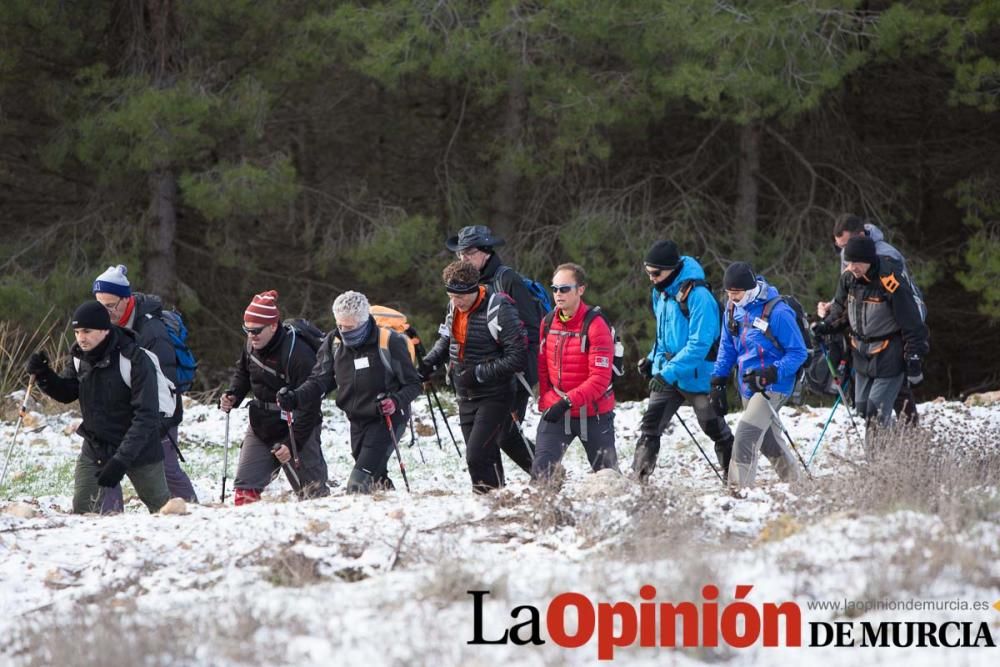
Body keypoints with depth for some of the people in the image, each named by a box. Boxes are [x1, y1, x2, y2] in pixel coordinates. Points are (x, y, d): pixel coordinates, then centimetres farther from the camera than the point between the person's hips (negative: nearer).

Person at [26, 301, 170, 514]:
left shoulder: (135, 360, -25)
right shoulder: (80, 356, -6)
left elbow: (146, 417, -27)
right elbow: (66, 393, 9)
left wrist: (121, 460, -34)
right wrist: (44, 375, -13)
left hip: (138, 449, -4)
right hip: (95, 448, 5)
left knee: (162, 507, 14)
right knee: (81, 512, -4)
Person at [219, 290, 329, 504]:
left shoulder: (299, 355, -25)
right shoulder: (252, 345, -4)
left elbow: (309, 407, -22)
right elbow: (242, 372, 18)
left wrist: (292, 444, -24)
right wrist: (233, 395, -2)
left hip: (297, 430, -6)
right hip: (260, 426, 6)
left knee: (311, 494, 1)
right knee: (244, 488, -3)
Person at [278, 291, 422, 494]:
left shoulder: (389, 342, -17)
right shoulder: (334, 342, -2)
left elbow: (413, 384, -9)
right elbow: (320, 380, 0)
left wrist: (396, 401, -29)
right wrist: (295, 396, -18)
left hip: (387, 419, -6)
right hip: (357, 420, 6)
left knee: (359, 484, -18)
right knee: (375, 479, 17)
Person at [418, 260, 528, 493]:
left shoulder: (498, 310, -19)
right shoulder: (455, 307, 5)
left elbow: (518, 358, -20)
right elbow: (447, 340, 23)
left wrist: (479, 373, -20)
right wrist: (428, 364, 6)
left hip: (494, 397, -7)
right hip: (466, 396, 7)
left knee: (477, 456, -18)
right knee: (486, 457, 9)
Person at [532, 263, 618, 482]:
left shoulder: (595, 325, -16)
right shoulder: (548, 323, 2)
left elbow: (600, 379, -22)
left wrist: (567, 402, -30)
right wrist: (545, 401, 1)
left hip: (593, 414, -4)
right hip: (556, 412, 4)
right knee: (541, 471, -13)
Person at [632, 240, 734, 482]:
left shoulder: (698, 296, -21)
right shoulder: (660, 292, 5)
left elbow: (699, 344, -26)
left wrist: (669, 372, -30)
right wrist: (653, 359, 8)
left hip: (696, 376, -7)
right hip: (665, 374, 7)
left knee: (715, 429, 9)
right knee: (649, 427, -6)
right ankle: (637, 478, -8)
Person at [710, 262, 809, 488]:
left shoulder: (777, 313, -19)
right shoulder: (733, 309, 3)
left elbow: (798, 353, -14)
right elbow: (727, 348, 14)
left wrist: (772, 374, -26)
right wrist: (718, 381, 6)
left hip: (773, 386, -8)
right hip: (748, 385, 8)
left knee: (746, 434, -20)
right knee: (768, 439, 17)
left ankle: (739, 488, -18)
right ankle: (792, 480, 35)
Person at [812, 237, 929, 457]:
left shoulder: (891, 283, -24)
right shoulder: (849, 278, -3)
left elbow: (912, 326, -17)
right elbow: (841, 309, 18)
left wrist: (914, 361, -15)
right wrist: (826, 325, -1)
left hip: (888, 357, -7)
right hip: (862, 354, 7)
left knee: (876, 412, -12)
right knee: (863, 408, 11)